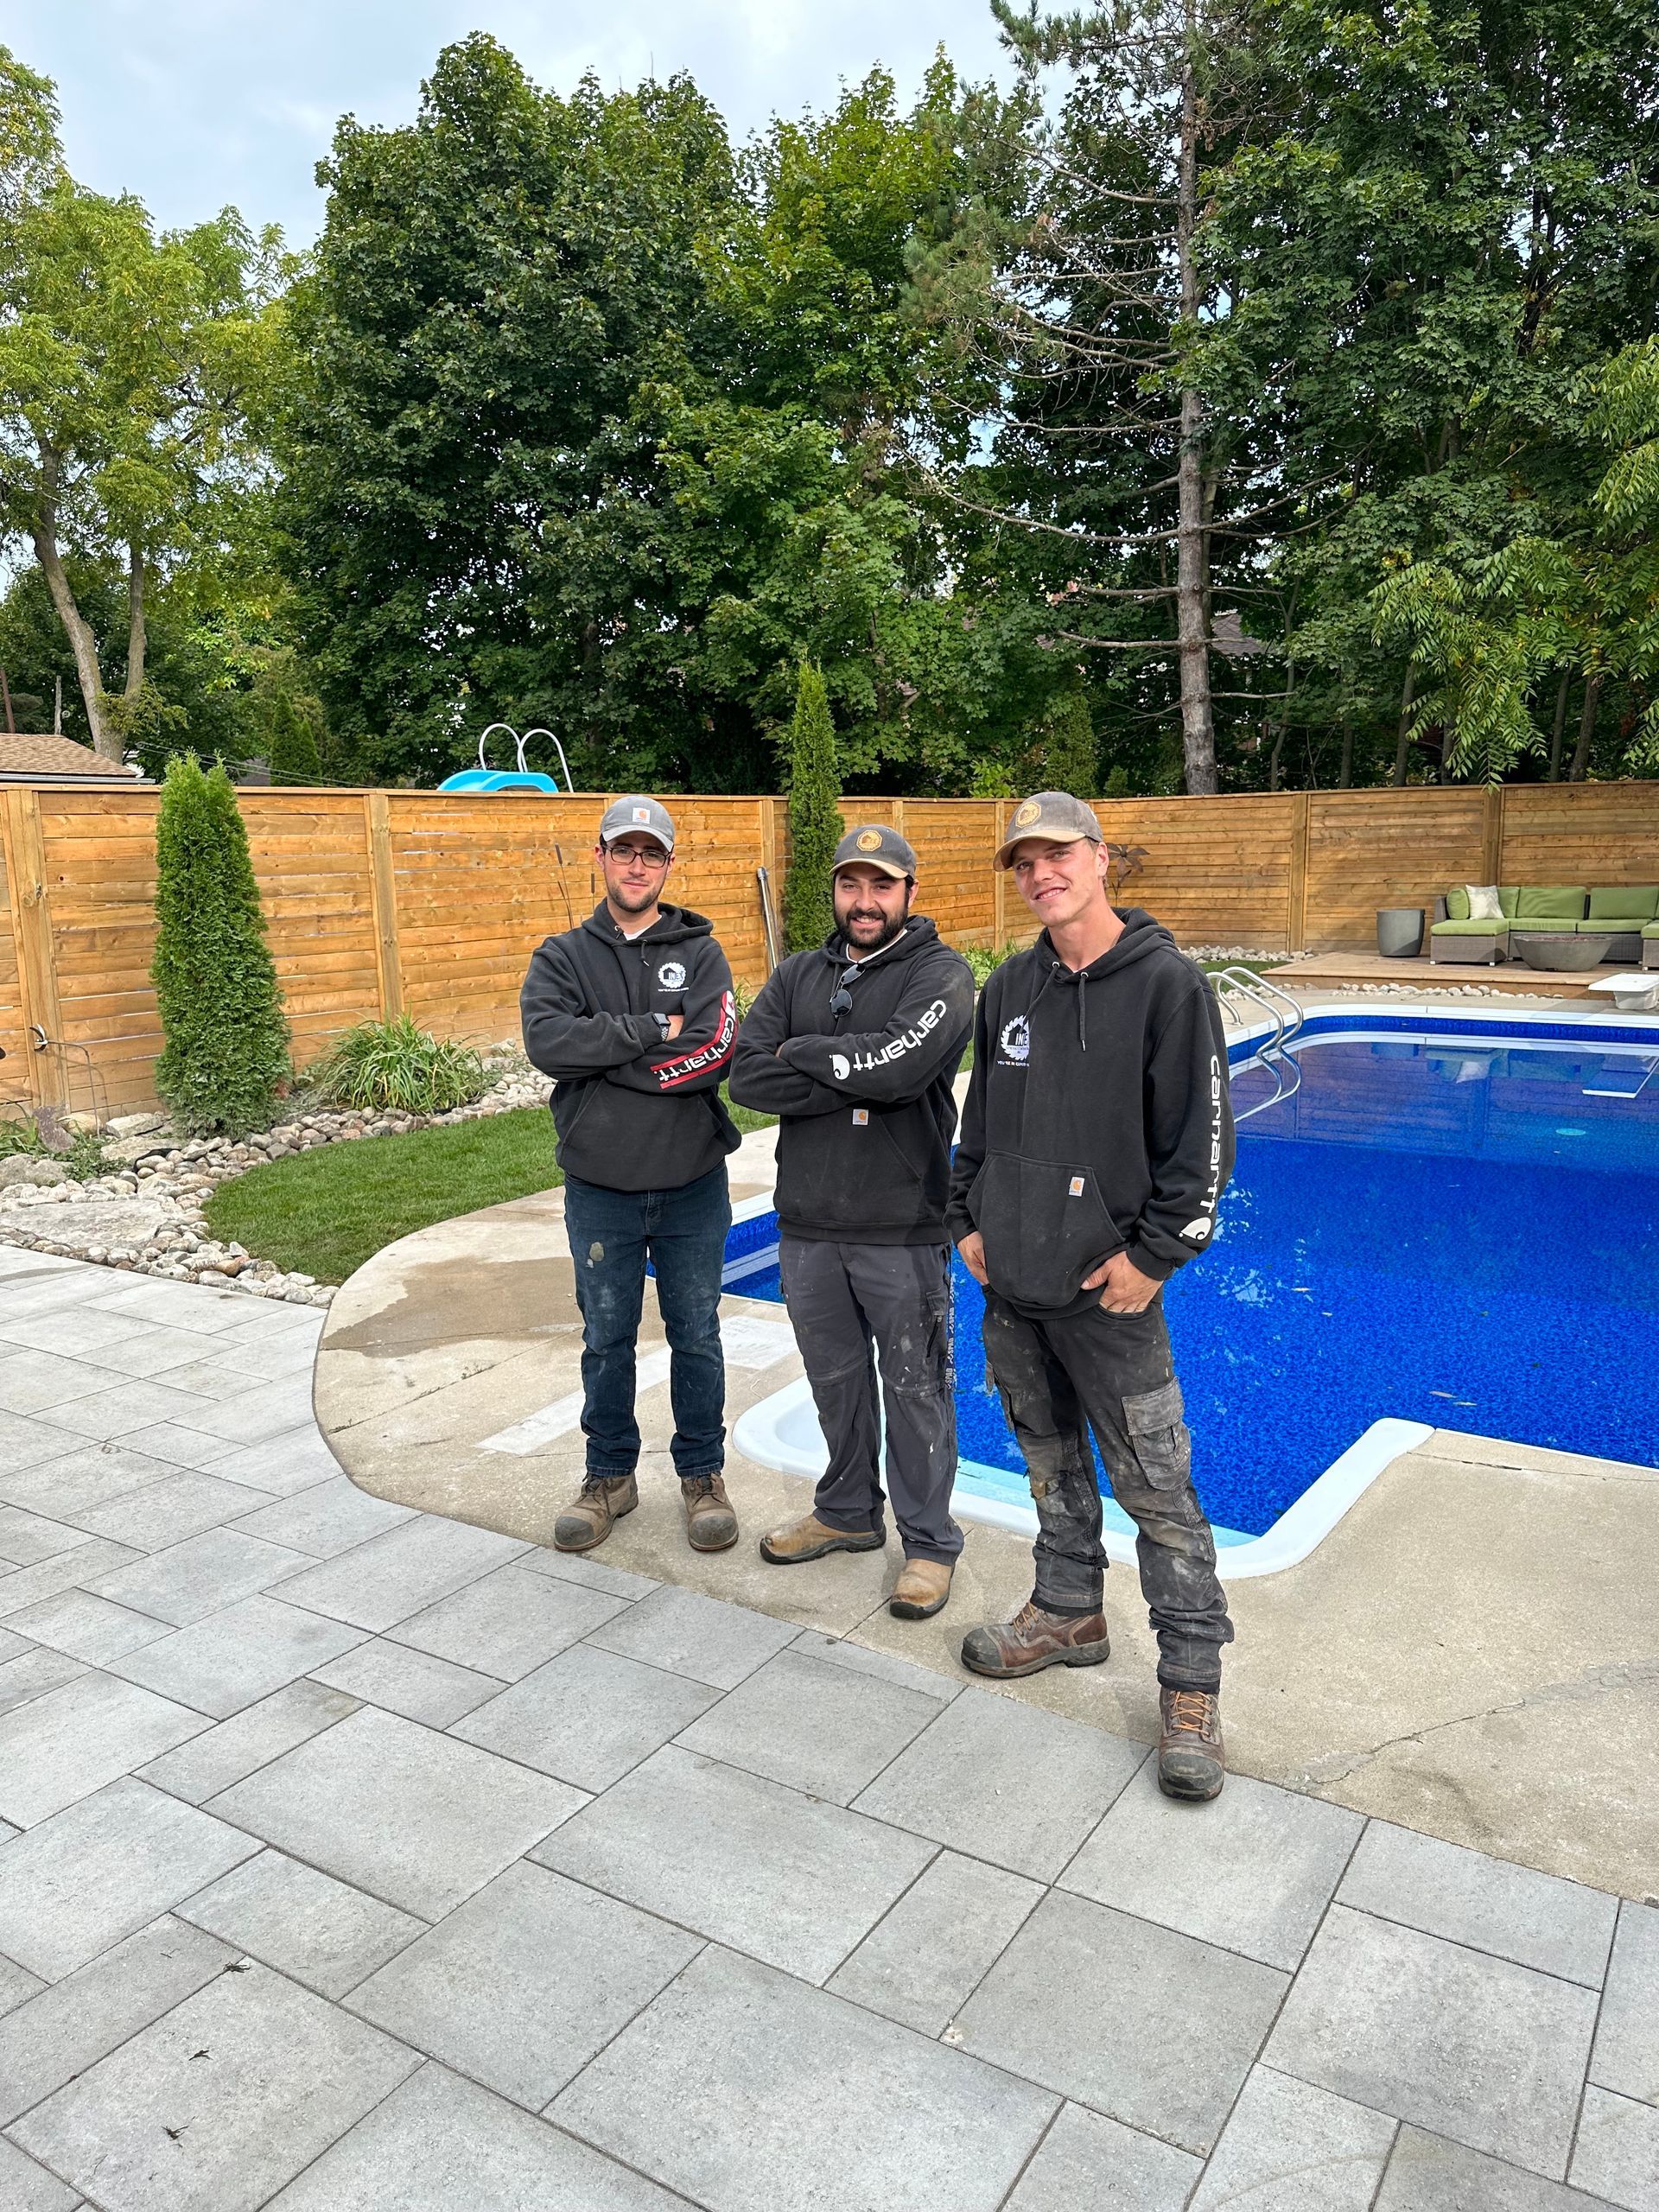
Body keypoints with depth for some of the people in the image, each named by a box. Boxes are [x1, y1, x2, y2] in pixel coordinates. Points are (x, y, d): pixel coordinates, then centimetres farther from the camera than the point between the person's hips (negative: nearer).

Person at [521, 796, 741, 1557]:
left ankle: (702, 1475, 27)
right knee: (605, 1340, 13)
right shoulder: (562, 957, 2)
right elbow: (549, 1042, -17)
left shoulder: (700, 953, 0)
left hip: (692, 1187, 0)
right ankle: (610, 1476, 30)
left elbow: (716, 1051, -17)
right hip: (600, 1189, 1)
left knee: (696, 1337, 11)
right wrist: (655, 1029, -19)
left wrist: (603, 1054, -16)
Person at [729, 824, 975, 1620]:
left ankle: (928, 1541, 24)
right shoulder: (798, 977, 8)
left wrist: (804, 1054, -12)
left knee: (915, 1390, 7)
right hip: (808, 1225, 5)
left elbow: (901, 1062, -26)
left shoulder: (940, 974, -7)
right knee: (835, 1380, 19)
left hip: (902, 1230, -5)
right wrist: (855, 1083, -16)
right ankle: (848, 1512, 39)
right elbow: (747, 1076, -6)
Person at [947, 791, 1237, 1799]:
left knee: (1157, 1491, 1)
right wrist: (971, 1220, 11)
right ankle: (1069, 1613, 38)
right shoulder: (1009, 989, 8)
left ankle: (1192, 1685, 14)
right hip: (1010, 1282, 6)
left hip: (1108, 1291, -6)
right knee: (1052, 1462, 20)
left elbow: (1202, 1136, -11)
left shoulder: (1166, 982, -10)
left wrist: (1155, 1253, -13)